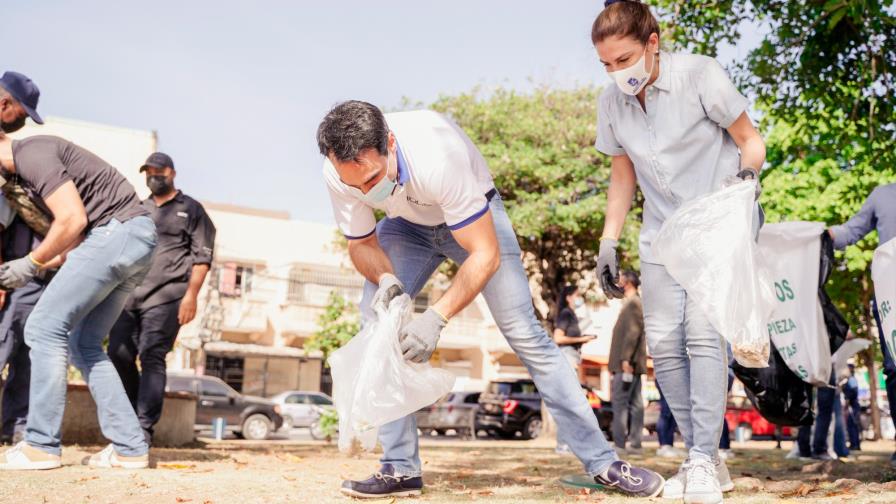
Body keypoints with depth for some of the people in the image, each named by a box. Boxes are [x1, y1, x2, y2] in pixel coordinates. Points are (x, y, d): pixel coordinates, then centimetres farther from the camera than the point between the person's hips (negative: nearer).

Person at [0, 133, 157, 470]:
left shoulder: (31, 154, -8)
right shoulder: (30, 163, 24)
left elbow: (73, 220, -17)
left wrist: (31, 263, -5)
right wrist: (35, 267, 16)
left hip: (116, 232, -10)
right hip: (136, 239, 10)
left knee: (44, 329, -5)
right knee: (82, 342, 11)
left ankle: (41, 445, -2)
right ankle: (129, 447, 9)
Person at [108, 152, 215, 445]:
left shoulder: (190, 209, 10)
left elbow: (202, 256, 1)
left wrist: (191, 294, -10)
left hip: (165, 296, -5)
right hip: (130, 293, 5)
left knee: (151, 357, -13)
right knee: (119, 354, 0)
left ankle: (144, 429, -15)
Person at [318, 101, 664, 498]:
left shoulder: (437, 156, -43)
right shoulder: (338, 174, -28)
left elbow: (486, 255, -37)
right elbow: (361, 242, -11)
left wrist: (437, 317, -48)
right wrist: (385, 279, -34)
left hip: (473, 218, -4)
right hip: (407, 225, 4)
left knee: (523, 331, -11)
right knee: (375, 320, -15)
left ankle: (601, 461, -2)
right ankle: (400, 468, -6)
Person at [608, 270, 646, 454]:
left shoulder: (633, 303, -10)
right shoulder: (632, 303, 20)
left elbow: (633, 332, -19)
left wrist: (626, 358, -23)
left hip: (627, 363, -10)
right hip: (631, 363, 10)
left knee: (620, 401, -9)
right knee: (634, 403, 8)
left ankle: (620, 444, -9)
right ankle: (635, 444, 10)